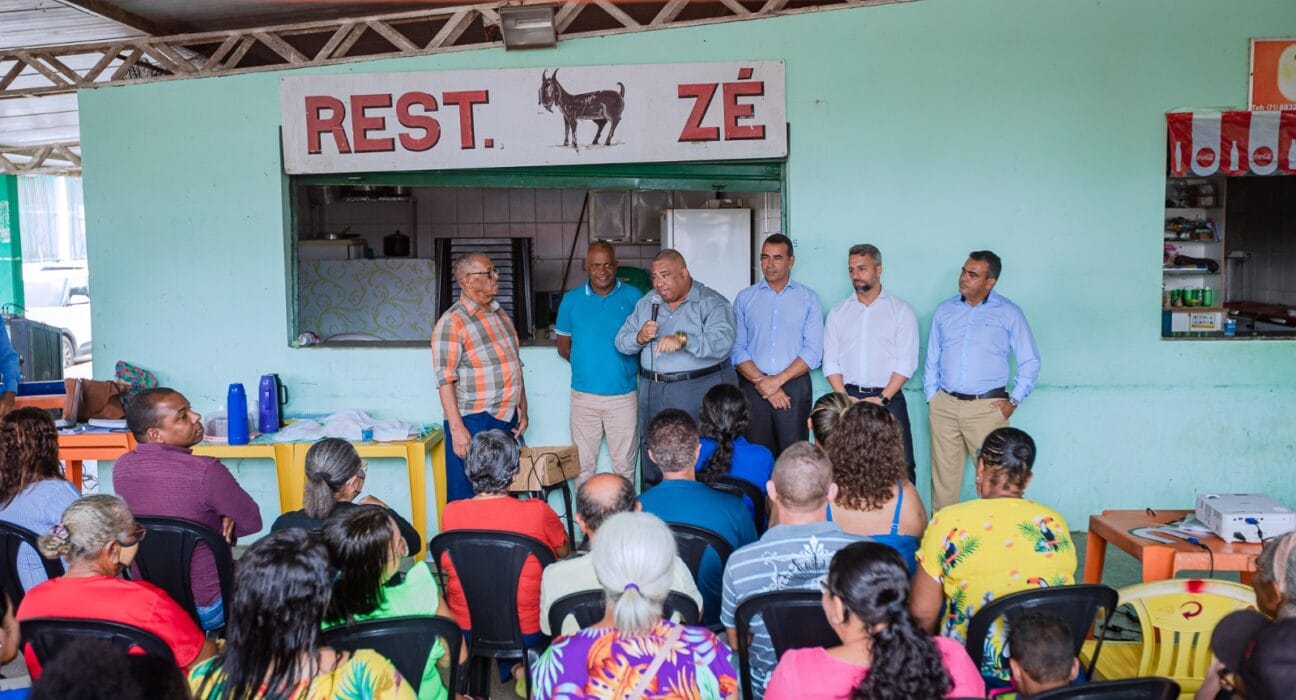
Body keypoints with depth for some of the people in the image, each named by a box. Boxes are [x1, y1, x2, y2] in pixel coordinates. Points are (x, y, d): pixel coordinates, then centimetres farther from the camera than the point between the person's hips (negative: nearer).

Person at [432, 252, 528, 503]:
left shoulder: (500, 314, 13)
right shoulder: (452, 322, -10)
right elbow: (445, 379, -15)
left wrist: (522, 409, 14)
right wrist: (456, 428, -20)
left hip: (508, 420, 7)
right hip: (473, 424, -7)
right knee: (468, 499, 0)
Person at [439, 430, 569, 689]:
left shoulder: (451, 513, -16)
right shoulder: (538, 512, -22)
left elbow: (445, 564, 4)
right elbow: (564, 551, 0)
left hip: (463, 631, 4)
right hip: (526, 633, -3)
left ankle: (515, 668, 20)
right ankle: (521, 665, 11)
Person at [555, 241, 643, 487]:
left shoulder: (633, 297, 2)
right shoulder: (571, 299, 5)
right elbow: (563, 347, 10)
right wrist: (586, 363, -2)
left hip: (623, 395, -1)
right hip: (583, 395, 1)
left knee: (625, 465, 6)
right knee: (583, 466, 9)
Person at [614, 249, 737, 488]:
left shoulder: (712, 303, -5)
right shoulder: (647, 303, 15)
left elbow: (721, 342, -21)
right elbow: (622, 341, 13)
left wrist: (683, 339, -34)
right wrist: (640, 337, -9)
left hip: (699, 390, -5)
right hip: (653, 393, 6)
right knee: (651, 459, 10)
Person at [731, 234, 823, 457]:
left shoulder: (808, 298, 5)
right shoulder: (744, 298, 8)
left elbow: (813, 351, -3)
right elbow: (738, 350, 1)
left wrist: (778, 380, -11)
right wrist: (761, 382, -10)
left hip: (794, 386, -1)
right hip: (753, 386, 1)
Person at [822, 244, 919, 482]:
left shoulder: (901, 311, 5)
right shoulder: (838, 312, 13)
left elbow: (906, 362, -3)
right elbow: (830, 361, 8)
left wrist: (882, 399, -12)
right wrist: (844, 397, -6)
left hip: (888, 399, -2)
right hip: (848, 399, 2)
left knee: (900, 467, -7)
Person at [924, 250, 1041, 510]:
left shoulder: (1009, 313, 2)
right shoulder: (944, 310, 11)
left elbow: (1030, 361, 6)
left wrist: (1014, 401, -1)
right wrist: (931, 398, 8)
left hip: (987, 407, -3)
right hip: (944, 406, 3)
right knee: (943, 478, 6)